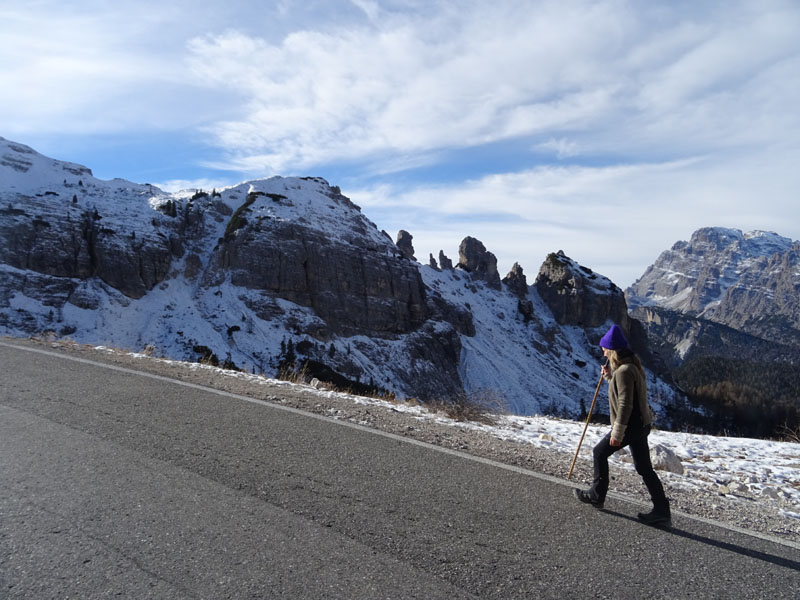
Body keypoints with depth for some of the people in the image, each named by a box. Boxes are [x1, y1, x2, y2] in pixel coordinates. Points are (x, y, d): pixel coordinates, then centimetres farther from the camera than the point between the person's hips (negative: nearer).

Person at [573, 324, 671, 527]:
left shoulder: (624, 371, -21)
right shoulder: (632, 365, 10)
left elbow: (625, 404, -24)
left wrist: (617, 432, -20)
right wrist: (609, 375, 11)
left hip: (631, 426, -9)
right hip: (642, 423, 10)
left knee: (600, 452, 7)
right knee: (644, 467, 13)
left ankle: (597, 496, 19)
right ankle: (661, 512, 15)